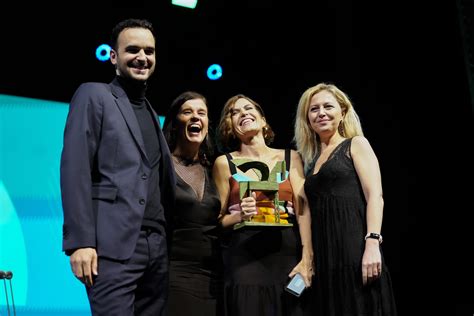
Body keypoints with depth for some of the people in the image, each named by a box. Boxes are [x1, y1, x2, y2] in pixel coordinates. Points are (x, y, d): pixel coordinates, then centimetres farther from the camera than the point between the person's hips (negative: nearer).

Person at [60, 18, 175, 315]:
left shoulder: (151, 113, 22)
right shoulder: (94, 95, 2)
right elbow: (75, 170, -7)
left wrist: (170, 237, 11)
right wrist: (80, 242, -16)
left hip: (157, 246, 7)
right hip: (113, 245, -6)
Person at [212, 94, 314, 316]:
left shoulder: (291, 158, 10)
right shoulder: (224, 163, 7)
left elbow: (303, 209, -1)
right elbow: (217, 220, 7)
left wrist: (307, 257, -13)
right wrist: (239, 216, -14)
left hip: (288, 254, 1)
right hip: (244, 258, -1)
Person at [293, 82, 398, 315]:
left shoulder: (356, 144, 5)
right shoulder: (312, 159, 22)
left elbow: (375, 196, -7)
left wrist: (372, 244, -20)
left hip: (355, 246, -6)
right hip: (325, 253, 6)